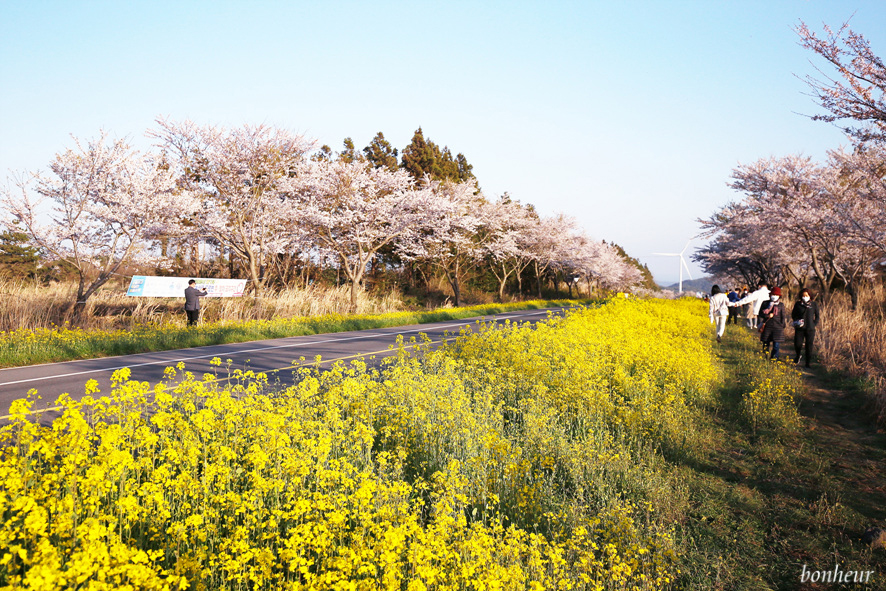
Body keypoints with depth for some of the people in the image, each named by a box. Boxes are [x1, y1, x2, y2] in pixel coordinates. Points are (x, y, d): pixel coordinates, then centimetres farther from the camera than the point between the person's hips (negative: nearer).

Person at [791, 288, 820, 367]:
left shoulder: (814, 305, 5)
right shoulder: (798, 304, 5)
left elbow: (817, 316, 12)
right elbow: (793, 314, 12)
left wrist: (814, 324, 0)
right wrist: (796, 321, -5)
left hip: (810, 329, 0)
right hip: (799, 328, 0)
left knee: (809, 346, -2)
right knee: (797, 344, -3)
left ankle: (808, 363, 7)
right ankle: (798, 356, 29)